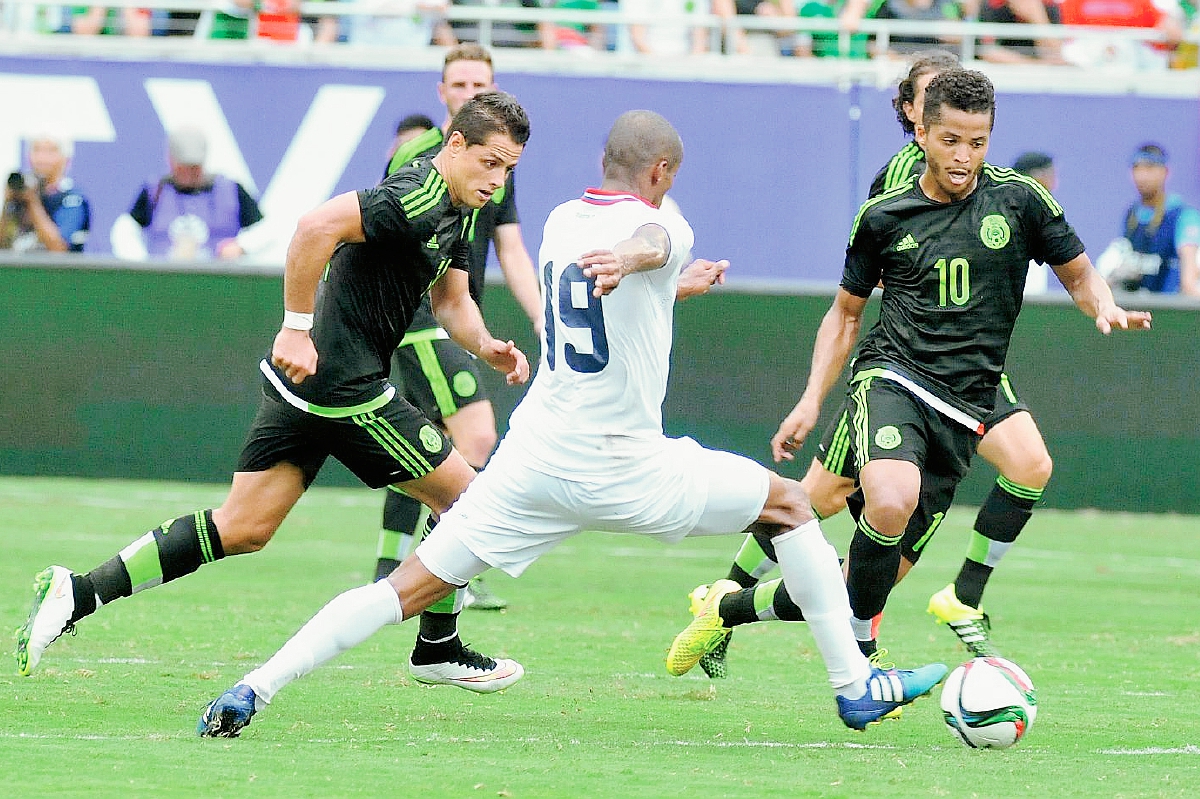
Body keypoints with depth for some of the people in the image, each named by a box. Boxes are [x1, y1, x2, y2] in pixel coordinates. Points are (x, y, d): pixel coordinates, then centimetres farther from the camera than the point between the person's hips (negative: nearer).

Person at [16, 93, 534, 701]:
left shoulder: (458, 209, 15)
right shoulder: (418, 198, -18)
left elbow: (451, 300, 22)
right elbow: (317, 227, -29)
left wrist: (486, 346, 3)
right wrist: (297, 328, -27)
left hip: (302, 377, 10)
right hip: (342, 388, -10)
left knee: (241, 529, 8)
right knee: (463, 496, 4)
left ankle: (78, 593, 1)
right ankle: (437, 651, 18)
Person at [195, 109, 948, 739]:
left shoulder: (561, 222, 14)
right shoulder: (662, 225, -7)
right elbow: (649, 239, -33)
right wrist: (632, 259, -57)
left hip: (534, 459, 5)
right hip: (625, 470, -5)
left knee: (408, 589, 0)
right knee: (791, 503, 14)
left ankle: (256, 689, -16)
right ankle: (856, 687, 13)